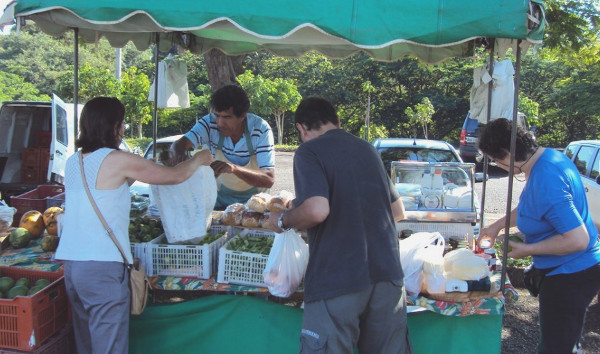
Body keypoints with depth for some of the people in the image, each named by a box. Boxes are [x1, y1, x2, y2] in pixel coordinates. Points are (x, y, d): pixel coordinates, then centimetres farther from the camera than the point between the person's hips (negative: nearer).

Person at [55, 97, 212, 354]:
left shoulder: (73, 162, 10)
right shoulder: (118, 161, -11)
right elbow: (175, 176, -3)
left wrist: (136, 173, 22)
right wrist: (199, 159, 14)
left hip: (71, 264, 8)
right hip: (102, 268, -8)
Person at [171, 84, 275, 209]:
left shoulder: (261, 130, -21)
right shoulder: (210, 123, -13)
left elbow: (269, 179, -28)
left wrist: (234, 168, -44)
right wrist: (179, 156, -48)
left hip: (253, 199, -2)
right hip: (221, 197, 2)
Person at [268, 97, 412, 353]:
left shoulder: (309, 151, -4)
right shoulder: (367, 149, 15)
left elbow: (317, 210, -21)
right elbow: (398, 211, 20)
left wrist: (282, 221, -2)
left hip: (337, 280, -6)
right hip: (387, 272, 6)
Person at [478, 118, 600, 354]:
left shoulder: (545, 182, -31)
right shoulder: (548, 156, 1)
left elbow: (578, 239, -31)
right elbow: (531, 208, 18)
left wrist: (527, 250, -20)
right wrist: (498, 224, 14)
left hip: (570, 276, -10)